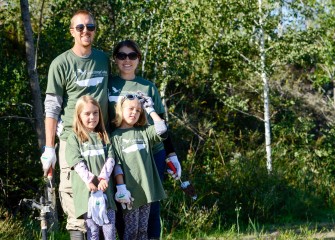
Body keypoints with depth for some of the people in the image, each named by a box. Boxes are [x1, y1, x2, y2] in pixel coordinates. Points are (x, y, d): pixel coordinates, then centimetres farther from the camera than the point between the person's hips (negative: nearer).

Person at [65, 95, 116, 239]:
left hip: (105, 188, 3)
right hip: (86, 190, -3)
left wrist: (104, 177, -13)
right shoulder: (74, 138, 6)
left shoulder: (103, 137, 16)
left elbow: (110, 159, 5)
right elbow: (77, 162, -6)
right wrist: (89, 180, -18)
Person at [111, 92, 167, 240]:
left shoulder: (144, 132, 13)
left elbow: (162, 130, -6)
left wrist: (150, 110, 2)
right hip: (130, 191, -4)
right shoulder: (115, 136, 1)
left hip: (146, 188, 4)